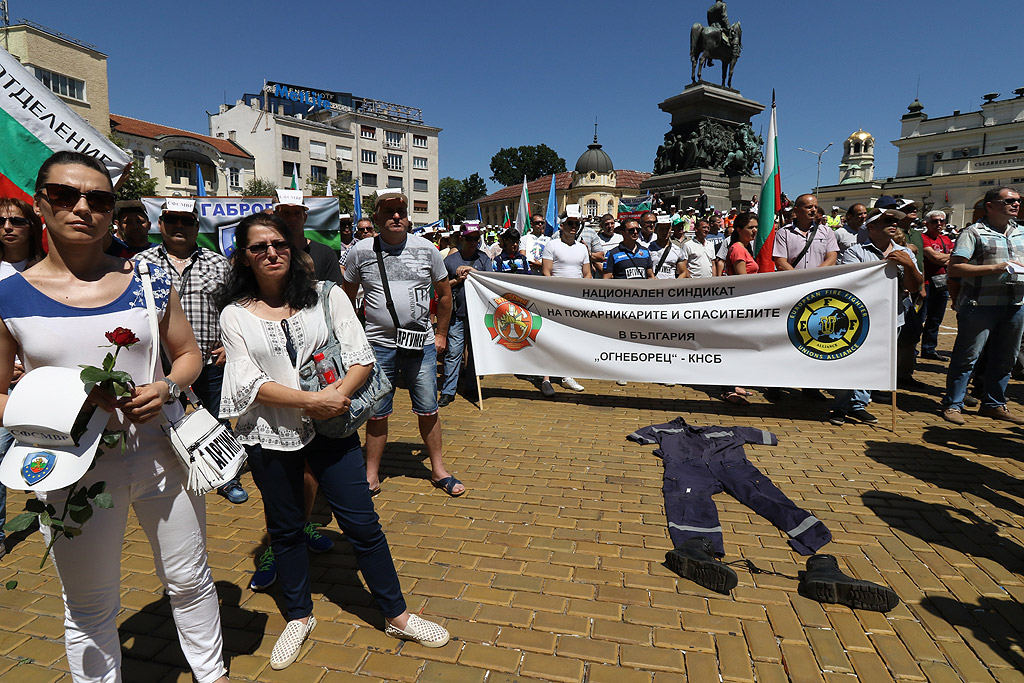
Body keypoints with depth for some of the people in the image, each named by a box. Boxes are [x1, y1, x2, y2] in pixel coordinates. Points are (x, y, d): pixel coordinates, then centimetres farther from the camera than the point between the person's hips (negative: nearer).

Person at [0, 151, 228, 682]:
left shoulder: (150, 282, 0)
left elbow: (188, 354, 8)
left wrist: (166, 388, -12)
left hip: (161, 452, 2)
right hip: (74, 466, -1)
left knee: (190, 581, 18)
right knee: (90, 610, 16)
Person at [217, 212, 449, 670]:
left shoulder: (326, 295, 0)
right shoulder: (235, 314, -1)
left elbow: (361, 356, -4)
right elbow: (249, 383, -10)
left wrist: (340, 393, -22)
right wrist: (312, 399, -21)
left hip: (331, 427, 0)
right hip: (269, 435, 1)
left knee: (362, 524, 5)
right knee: (285, 528, 17)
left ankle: (396, 615, 23)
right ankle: (299, 616, 39)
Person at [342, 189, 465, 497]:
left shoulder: (426, 249, 3)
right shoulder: (361, 251, 1)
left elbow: (444, 293, 12)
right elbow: (347, 298, 12)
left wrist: (441, 334, 12)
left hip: (422, 344, 1)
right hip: (378, 345, 0)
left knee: (428, 411, 8)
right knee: (377, 414, 9)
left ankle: (439, 470, 25)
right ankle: (371, 475, 24)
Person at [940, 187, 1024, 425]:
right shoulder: (974, 232, -5)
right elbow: (953, 268, -15)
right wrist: (997, 267, -18)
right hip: (981, 305, -7)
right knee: (967, 356, -3)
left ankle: (994, 404, 26)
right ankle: (953, 404, 6)